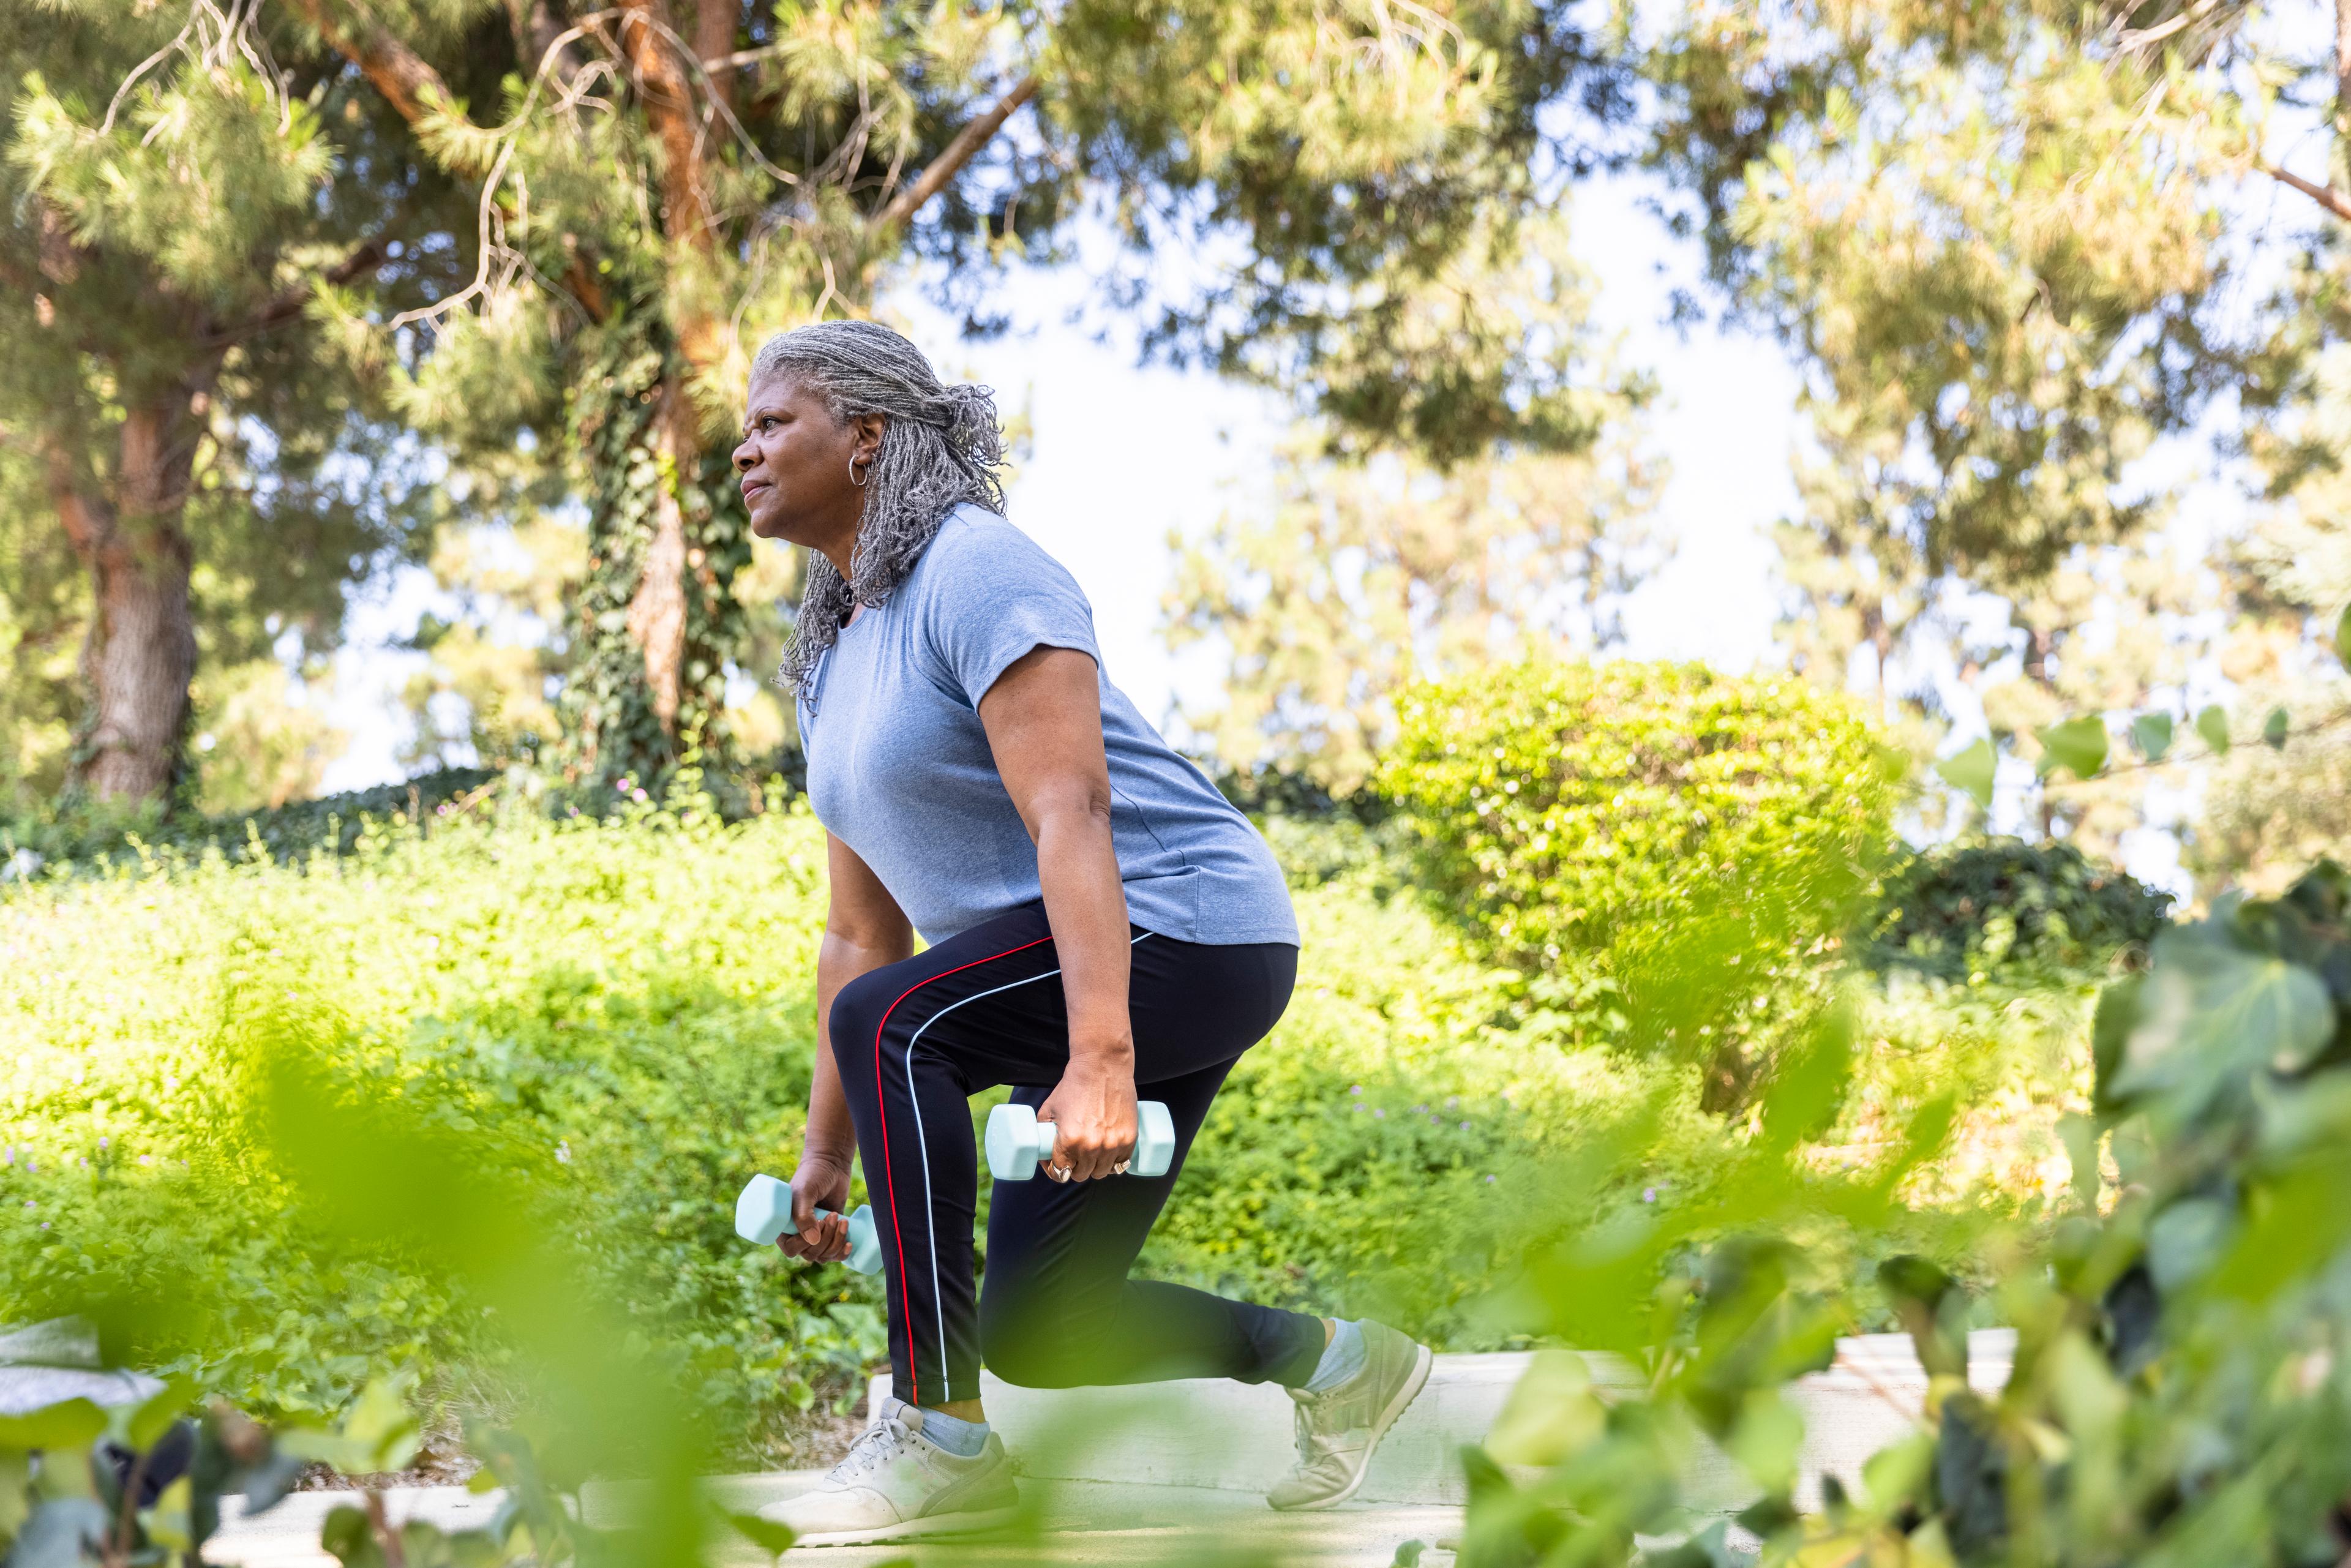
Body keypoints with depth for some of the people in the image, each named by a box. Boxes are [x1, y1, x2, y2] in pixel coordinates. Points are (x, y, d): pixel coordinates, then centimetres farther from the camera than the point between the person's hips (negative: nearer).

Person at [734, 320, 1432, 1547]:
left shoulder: (973, 571, -14)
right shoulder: (833, 663, 14)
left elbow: (1072, 817, -26)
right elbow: (861, 935, 16)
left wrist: (1099, 1059, -35)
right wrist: (825, 1154, 15)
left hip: (1186, 927, -10)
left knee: (891, 1027, -28)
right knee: (1035, 1333, 6)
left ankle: (944, 1439, -22)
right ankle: (1333, 1359, 24)